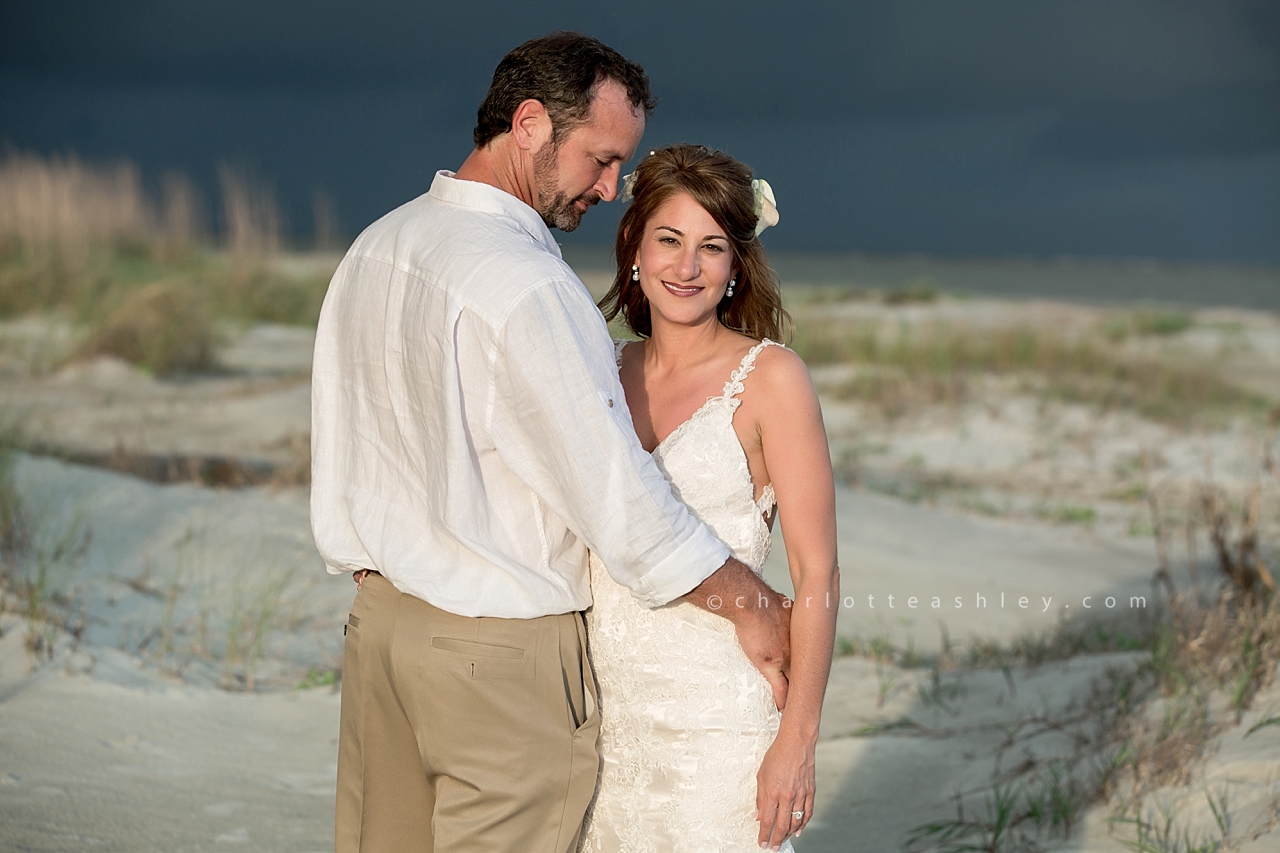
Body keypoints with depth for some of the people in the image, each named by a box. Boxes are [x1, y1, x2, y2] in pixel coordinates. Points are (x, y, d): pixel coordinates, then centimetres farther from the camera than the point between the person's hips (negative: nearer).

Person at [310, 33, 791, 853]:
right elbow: (621, 505, -20)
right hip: (504, 654, -8)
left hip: (378, 615, 8)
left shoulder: (375, 248, 5)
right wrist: (758, 608, -9)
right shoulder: (527, 286, -22)